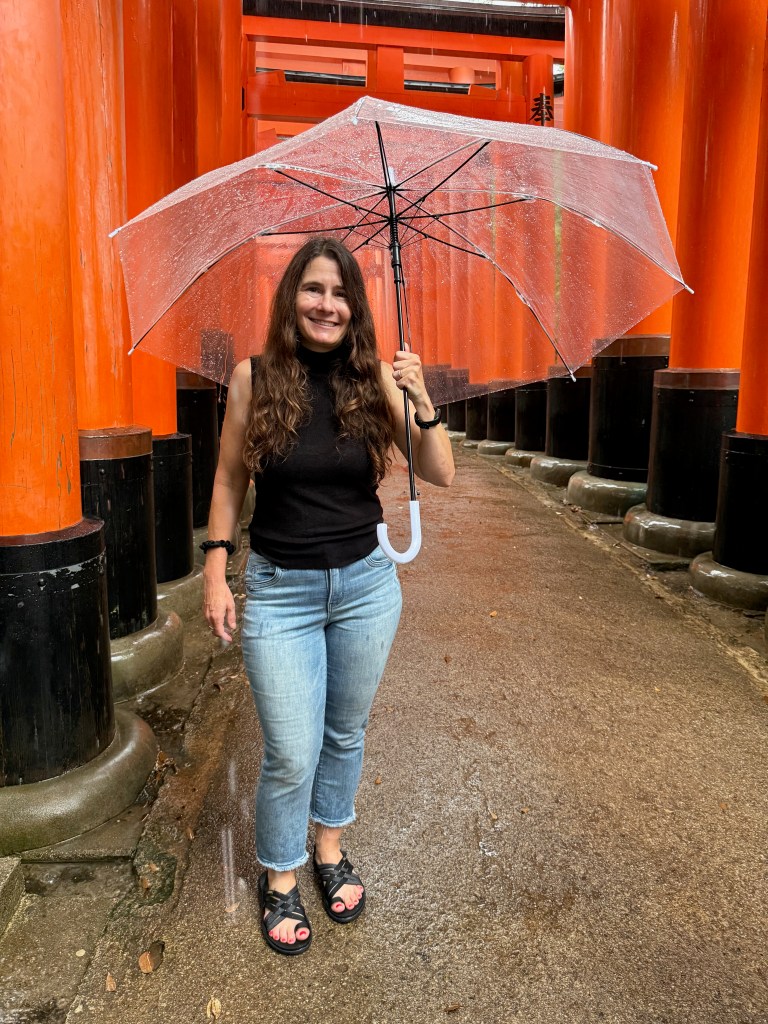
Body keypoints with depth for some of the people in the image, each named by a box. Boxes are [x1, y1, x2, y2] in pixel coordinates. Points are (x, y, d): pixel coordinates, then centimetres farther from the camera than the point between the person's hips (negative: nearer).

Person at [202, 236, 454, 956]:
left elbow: (440, 476, -6)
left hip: (365, 584, 2)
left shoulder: (375, 377, -4)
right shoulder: (253, 377, -6)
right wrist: (215, 573, -2)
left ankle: (330, 851, 43)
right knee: (291, 753, 3)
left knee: (346, 733, 18)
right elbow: (229, 479, 1)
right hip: (278, 590, -2)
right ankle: (279, 879, 31)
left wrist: (421, 402, -21)